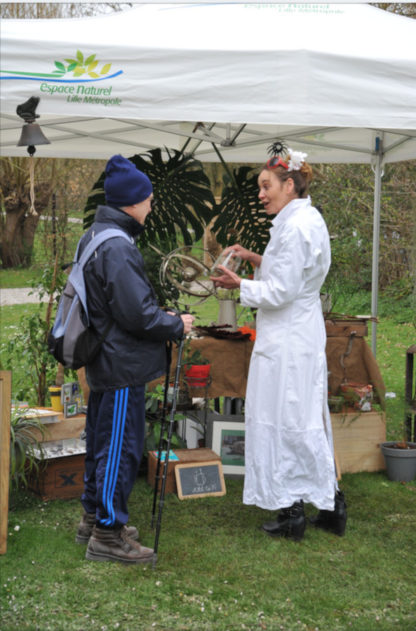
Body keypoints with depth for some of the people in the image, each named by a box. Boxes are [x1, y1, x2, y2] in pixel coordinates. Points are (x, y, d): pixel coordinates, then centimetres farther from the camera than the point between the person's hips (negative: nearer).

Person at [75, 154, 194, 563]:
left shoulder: (94, 237, 11)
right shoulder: (117, 247, -22)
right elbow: (137, 313, -24)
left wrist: (163, 317, 13)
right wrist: (177, 325, -8)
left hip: (103, 360, 11)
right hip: (122, 364, -11)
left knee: (102, 440, 19)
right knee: (120, 444, -2)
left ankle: (94, 518, 32)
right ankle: (107, 534, 6)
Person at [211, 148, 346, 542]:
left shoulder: (295, 227, -20)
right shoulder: (309, 220, 12)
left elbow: (281, 292, -20)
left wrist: (239, 285, -9)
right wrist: (256, 259, 14)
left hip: (286, 342, -10)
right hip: (303, 335, 10)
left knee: (283, 422, -1)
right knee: (308, 420, 14)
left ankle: (291, 512, 8)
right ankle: (331, 505, 20)